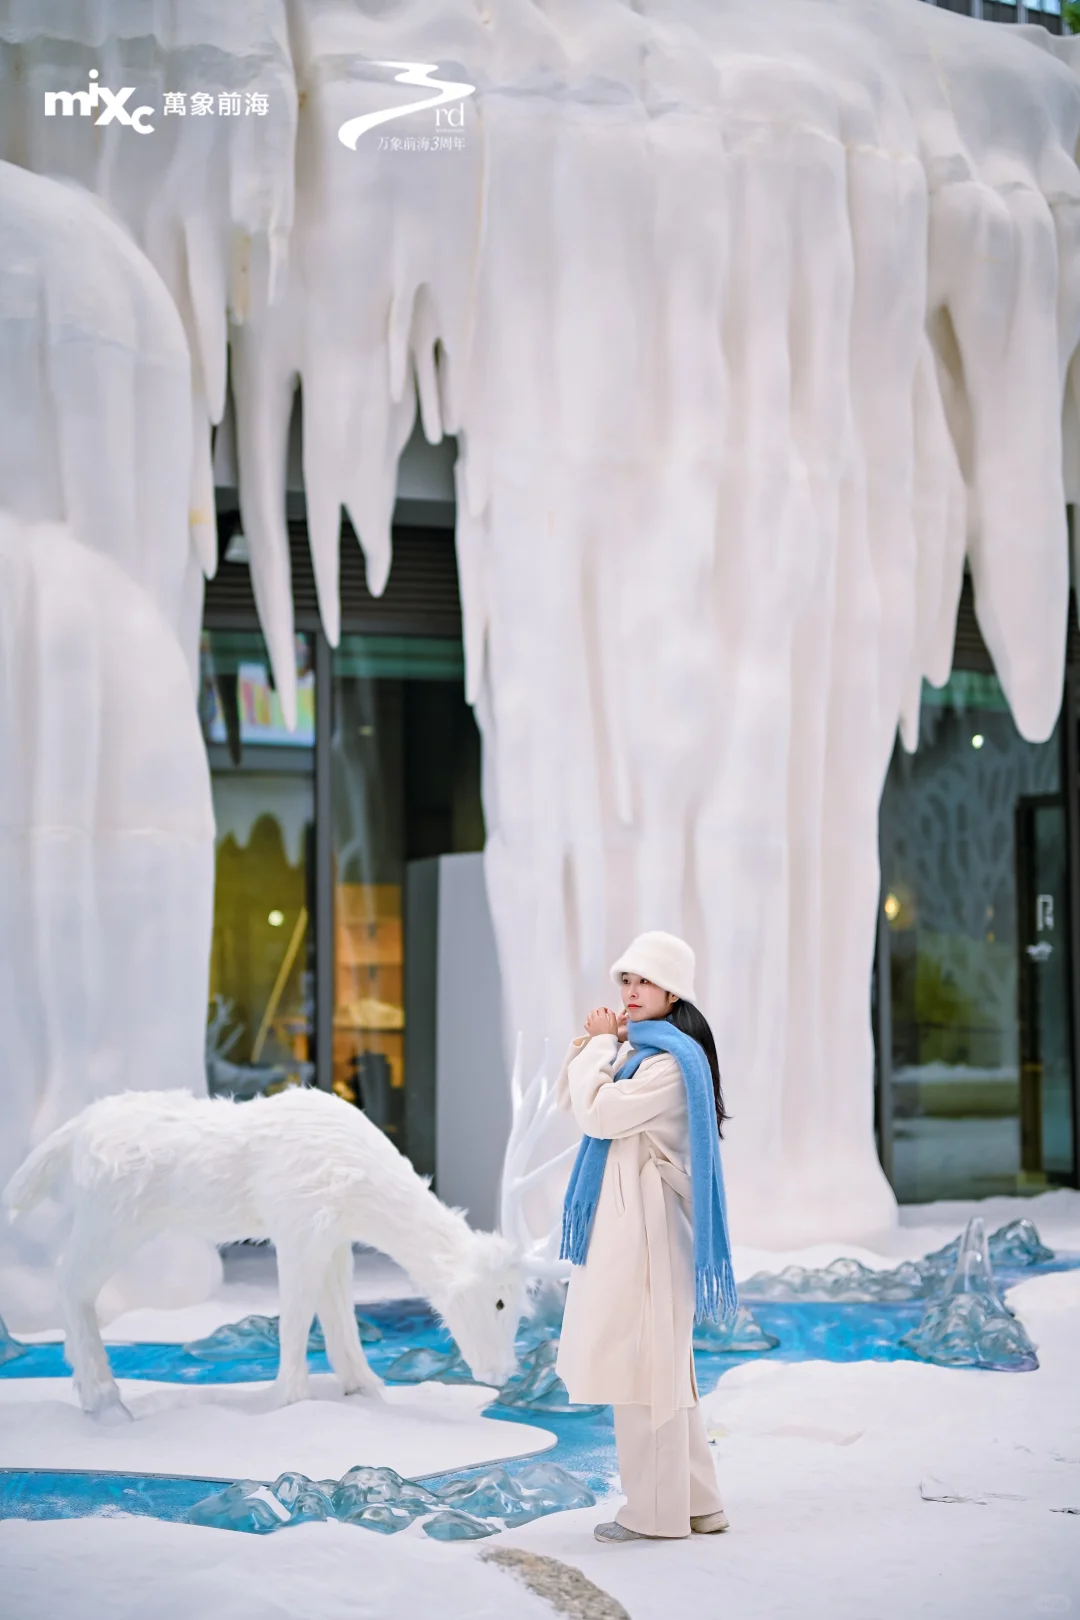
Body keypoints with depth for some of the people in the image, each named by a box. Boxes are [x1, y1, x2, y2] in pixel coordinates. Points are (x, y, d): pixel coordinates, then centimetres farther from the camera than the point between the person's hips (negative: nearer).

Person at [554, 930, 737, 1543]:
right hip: (622, 1220, 10)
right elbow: (571, 1101, 18)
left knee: (641, 1361, -6)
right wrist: (593, 1043, 3)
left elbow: (597, 1113, -20)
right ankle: (695, 1499, 20)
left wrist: (601, 1044, -7)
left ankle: (655, 1510, 1)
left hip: (645, 1223, -10)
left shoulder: (671, 1060, -15)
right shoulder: (638, 1048, 16)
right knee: (659, 1363, 13)